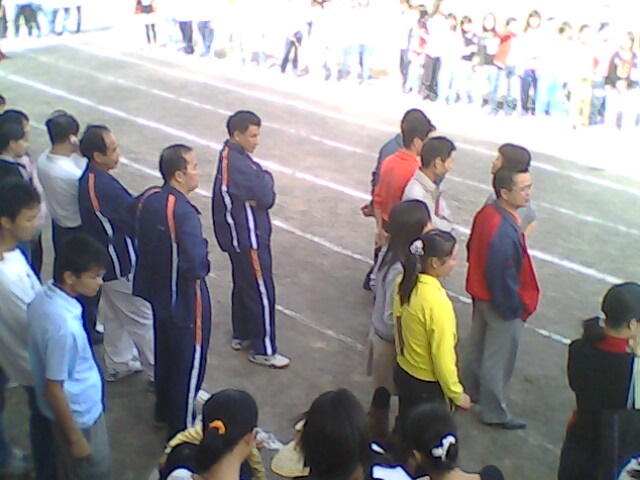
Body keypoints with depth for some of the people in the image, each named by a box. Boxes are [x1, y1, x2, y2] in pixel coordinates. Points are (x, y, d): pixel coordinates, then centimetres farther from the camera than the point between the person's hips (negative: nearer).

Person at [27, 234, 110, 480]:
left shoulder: (43, 297, -10)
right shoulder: (64, 326, -37)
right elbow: (53, 390, -27)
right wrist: (75, 438, -16)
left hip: (72, 408, 8)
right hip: (78, 414, -8)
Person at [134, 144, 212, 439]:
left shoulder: (149, 199, -4)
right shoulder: (183, 212, -30)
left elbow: (142, 239, 11)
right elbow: (196, 265, -35)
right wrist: (203, 264, -15)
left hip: (158, 294, 9)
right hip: (185, 301, -9)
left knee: (164, 355, 25)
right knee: (190, 363, 9)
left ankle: (165, 411, 45)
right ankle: (181, 427, 22)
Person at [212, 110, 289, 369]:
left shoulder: (231, 154, 5)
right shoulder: (238, 164, -27)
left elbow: (256, 191, 6)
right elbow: (266, 197, -22)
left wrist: (262, 179, -14)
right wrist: (267, 178, -5)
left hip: (238, 237, 10)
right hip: (249, 239, -10)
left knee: (243, 286, 22)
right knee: (262, 292, 1)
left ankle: (241, 335, 39)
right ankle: (263, 350, 12)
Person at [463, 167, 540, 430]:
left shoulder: (486, 213, -5)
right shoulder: (505, 232, -35)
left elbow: (472, 249, 8)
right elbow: (503, 278, -29)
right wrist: (515, 309, -14)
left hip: (481, 294, 9)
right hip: (501, 304, -9)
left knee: (477, 347, 26)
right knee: (498, 360, 10)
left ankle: (470, 392, 47)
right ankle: (494, 413, 28)